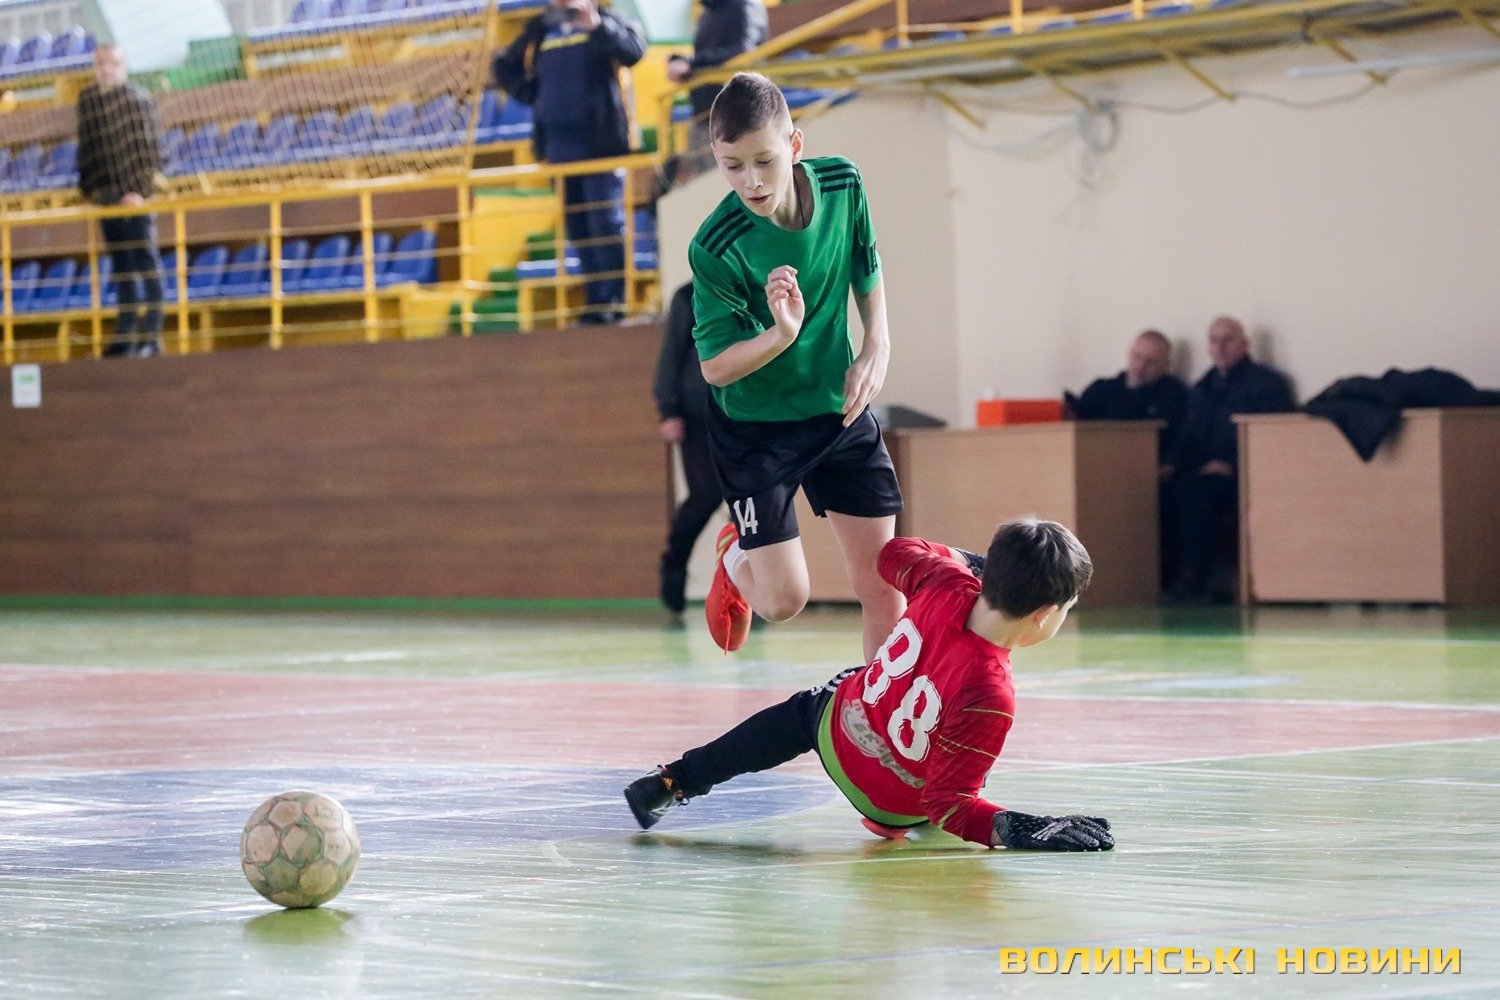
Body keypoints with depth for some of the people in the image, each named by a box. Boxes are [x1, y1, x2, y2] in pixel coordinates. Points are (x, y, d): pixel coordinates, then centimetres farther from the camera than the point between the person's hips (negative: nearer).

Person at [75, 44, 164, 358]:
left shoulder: (137, 99, -8)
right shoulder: (87, 100, 9)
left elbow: (149, 147, -12)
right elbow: (87, 149, 15)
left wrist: (140, 190, -18)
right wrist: (89, 188, 11)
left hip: (134, 196, -6)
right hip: (106, 197, 6)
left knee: (145, 261, -5)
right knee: (121, 265, 10)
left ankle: (151, 335, -5)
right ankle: (125, 335, 14)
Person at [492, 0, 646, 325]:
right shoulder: (540, 30, 13)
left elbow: (634, 48, -20)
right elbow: (506, 68, 26)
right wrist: (532, 94, 10)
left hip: (601, 142, -6)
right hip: (561, 147, 6)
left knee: (607, 223, -11)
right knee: (577, 226, 8)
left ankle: (616, 302, -8)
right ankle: (596, 304, 13)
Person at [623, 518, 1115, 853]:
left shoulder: (947, 582, -26)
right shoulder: (988, 697, -41)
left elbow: (896, 553, -1)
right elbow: (947, 802, -32)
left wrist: (980, 563, 10)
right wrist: (1018, 828, -42)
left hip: (838, 722, 4)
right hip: (896, 804, -4)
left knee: (798, 714, 38)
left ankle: (671, 782, 40)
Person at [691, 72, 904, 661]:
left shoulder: (843, 185, -12)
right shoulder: (716, 249, -26)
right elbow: (715, 367, -19)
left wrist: (877, 347, -5)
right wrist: (782, 333, -36)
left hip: (841, 408, 4)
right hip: (755, 426, -4)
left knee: (882, 585, 2)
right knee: (783, 599, -2)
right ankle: (734, 560, 34)